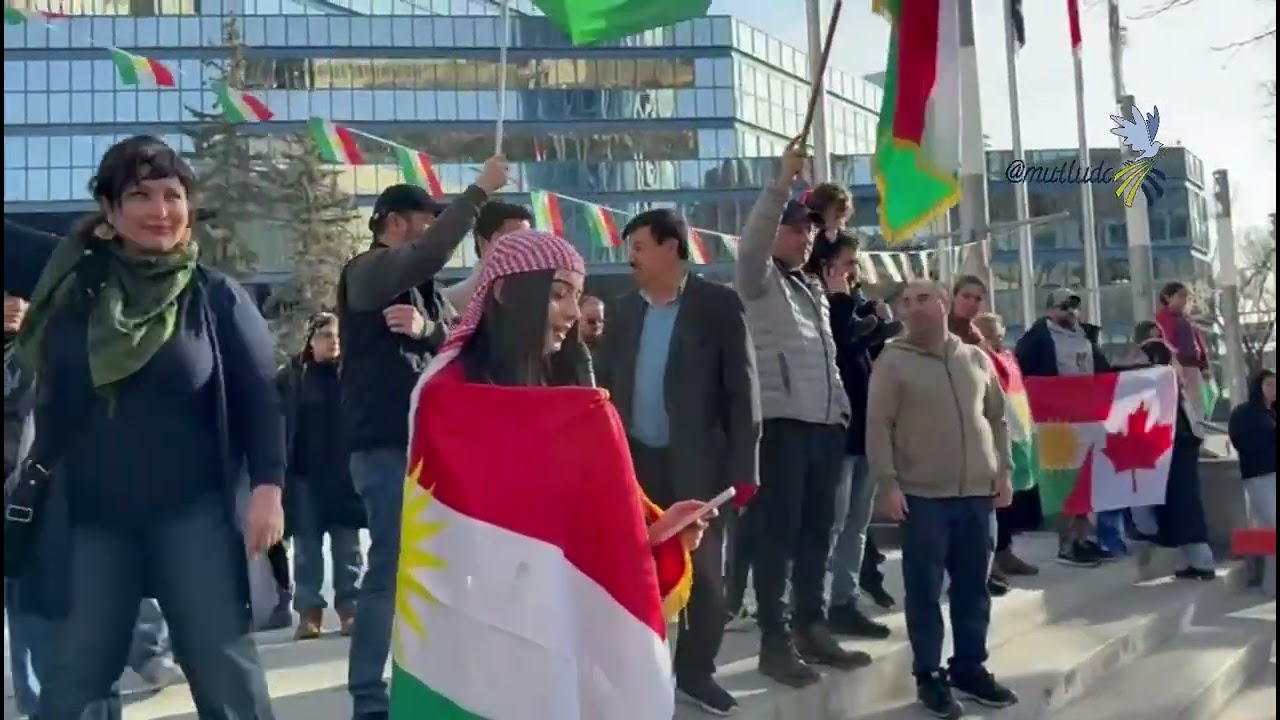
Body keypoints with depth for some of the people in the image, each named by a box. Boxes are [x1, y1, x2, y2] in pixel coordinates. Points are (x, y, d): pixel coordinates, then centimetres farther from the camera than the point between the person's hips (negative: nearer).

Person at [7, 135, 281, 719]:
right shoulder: (74, 286, 4)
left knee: (226, 668, 4)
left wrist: (267, 487, -14)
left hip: (194, 513, -3)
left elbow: (259, 399, -6)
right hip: (91, 518, 3)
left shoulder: (218, 297, -3)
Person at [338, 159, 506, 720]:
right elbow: (430, 256, -24)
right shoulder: (367, 270, -4)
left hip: (424, 440, 8)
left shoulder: (421, 288, 19)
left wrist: (426, 327, -14)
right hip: (384, 442, -8)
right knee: (391, 566, -8)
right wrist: (479, 191, -18)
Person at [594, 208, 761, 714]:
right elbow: (606, 382, 10)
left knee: (704, 572, 6)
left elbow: (742, 390, -7)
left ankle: (695, 671, 24)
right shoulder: (627, 308, 8)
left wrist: (743, 468, -12)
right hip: (635, 459, 4)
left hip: (696, 463, -3)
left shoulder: (719, 305, -6)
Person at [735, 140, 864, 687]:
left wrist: (842, 407, 18)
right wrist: (783, 181, -26)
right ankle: (774, 641, 3)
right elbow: (752, 241, -21)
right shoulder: (758, 280, 1)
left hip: (826, 424, 7)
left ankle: (811, 628, 22)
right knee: (777, 532, -3)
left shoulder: (813, 288, 22)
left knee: (816, 530, 12)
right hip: (781, 423, -7)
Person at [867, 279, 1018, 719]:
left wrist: (1003, 471, 11)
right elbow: (878, 426, -7)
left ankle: (970, 668, 26)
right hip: (922, 495, -4)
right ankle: (928, 676, 14)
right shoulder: (893, 360, -3)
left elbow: (997, 418, 16)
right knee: (925, 589, 2)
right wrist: (888, 483, -12)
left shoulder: (976, 359, 10)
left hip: (978, 492, 4)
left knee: (973, 587, 12)